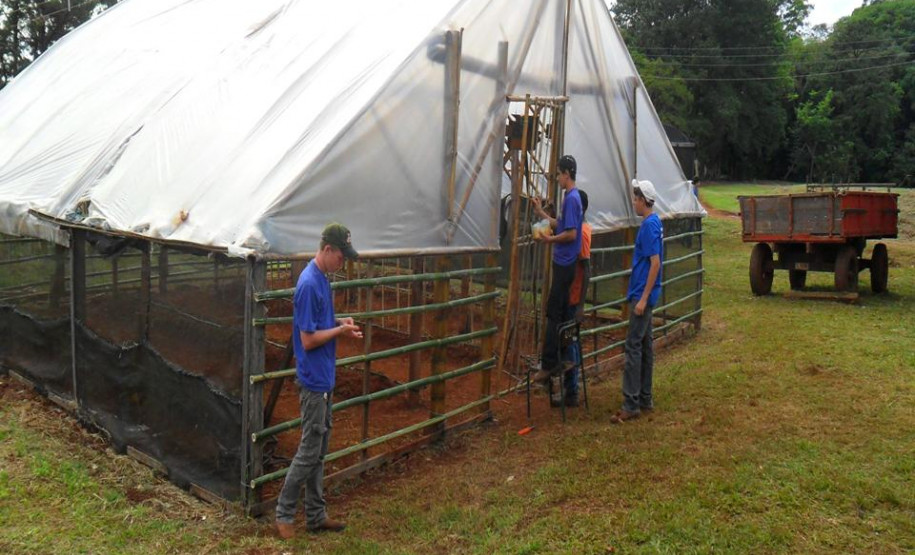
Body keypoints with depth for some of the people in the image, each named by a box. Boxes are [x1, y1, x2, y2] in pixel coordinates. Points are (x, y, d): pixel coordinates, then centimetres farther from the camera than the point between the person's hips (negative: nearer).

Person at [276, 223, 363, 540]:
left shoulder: (322, 279, 8)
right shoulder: (309, 283, -21)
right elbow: (308, 340, -21)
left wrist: (340, 323, 3)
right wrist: (340, 331, -13)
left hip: (324, 378, 10)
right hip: (313, 380, -10)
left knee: (319, 450, 15)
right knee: (309, 450, 1)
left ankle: (316, 515, 26)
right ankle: (284, 513, 17)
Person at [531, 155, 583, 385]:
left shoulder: (571, 198, -16)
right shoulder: (572, 197, 14)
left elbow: (571, 233, -21)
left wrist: (549, 239, -12)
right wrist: (541, 212, 25)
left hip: (564, 264, -10)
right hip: (564, 263, 10)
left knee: (553, 314, -6)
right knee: (560, 313, 12)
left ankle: (548, 364, -2)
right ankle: (558, 361, 18)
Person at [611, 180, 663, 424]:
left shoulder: (649, 225, -16)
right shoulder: (653, 222, 14)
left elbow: (655, 263, -22)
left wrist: (643, 298, -22)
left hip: (642, 295, -10)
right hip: (643, 294, 10)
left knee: (634, 346, -8)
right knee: (645, 345, 13)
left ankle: (631, 404, -5)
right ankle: (645, 399, 20)